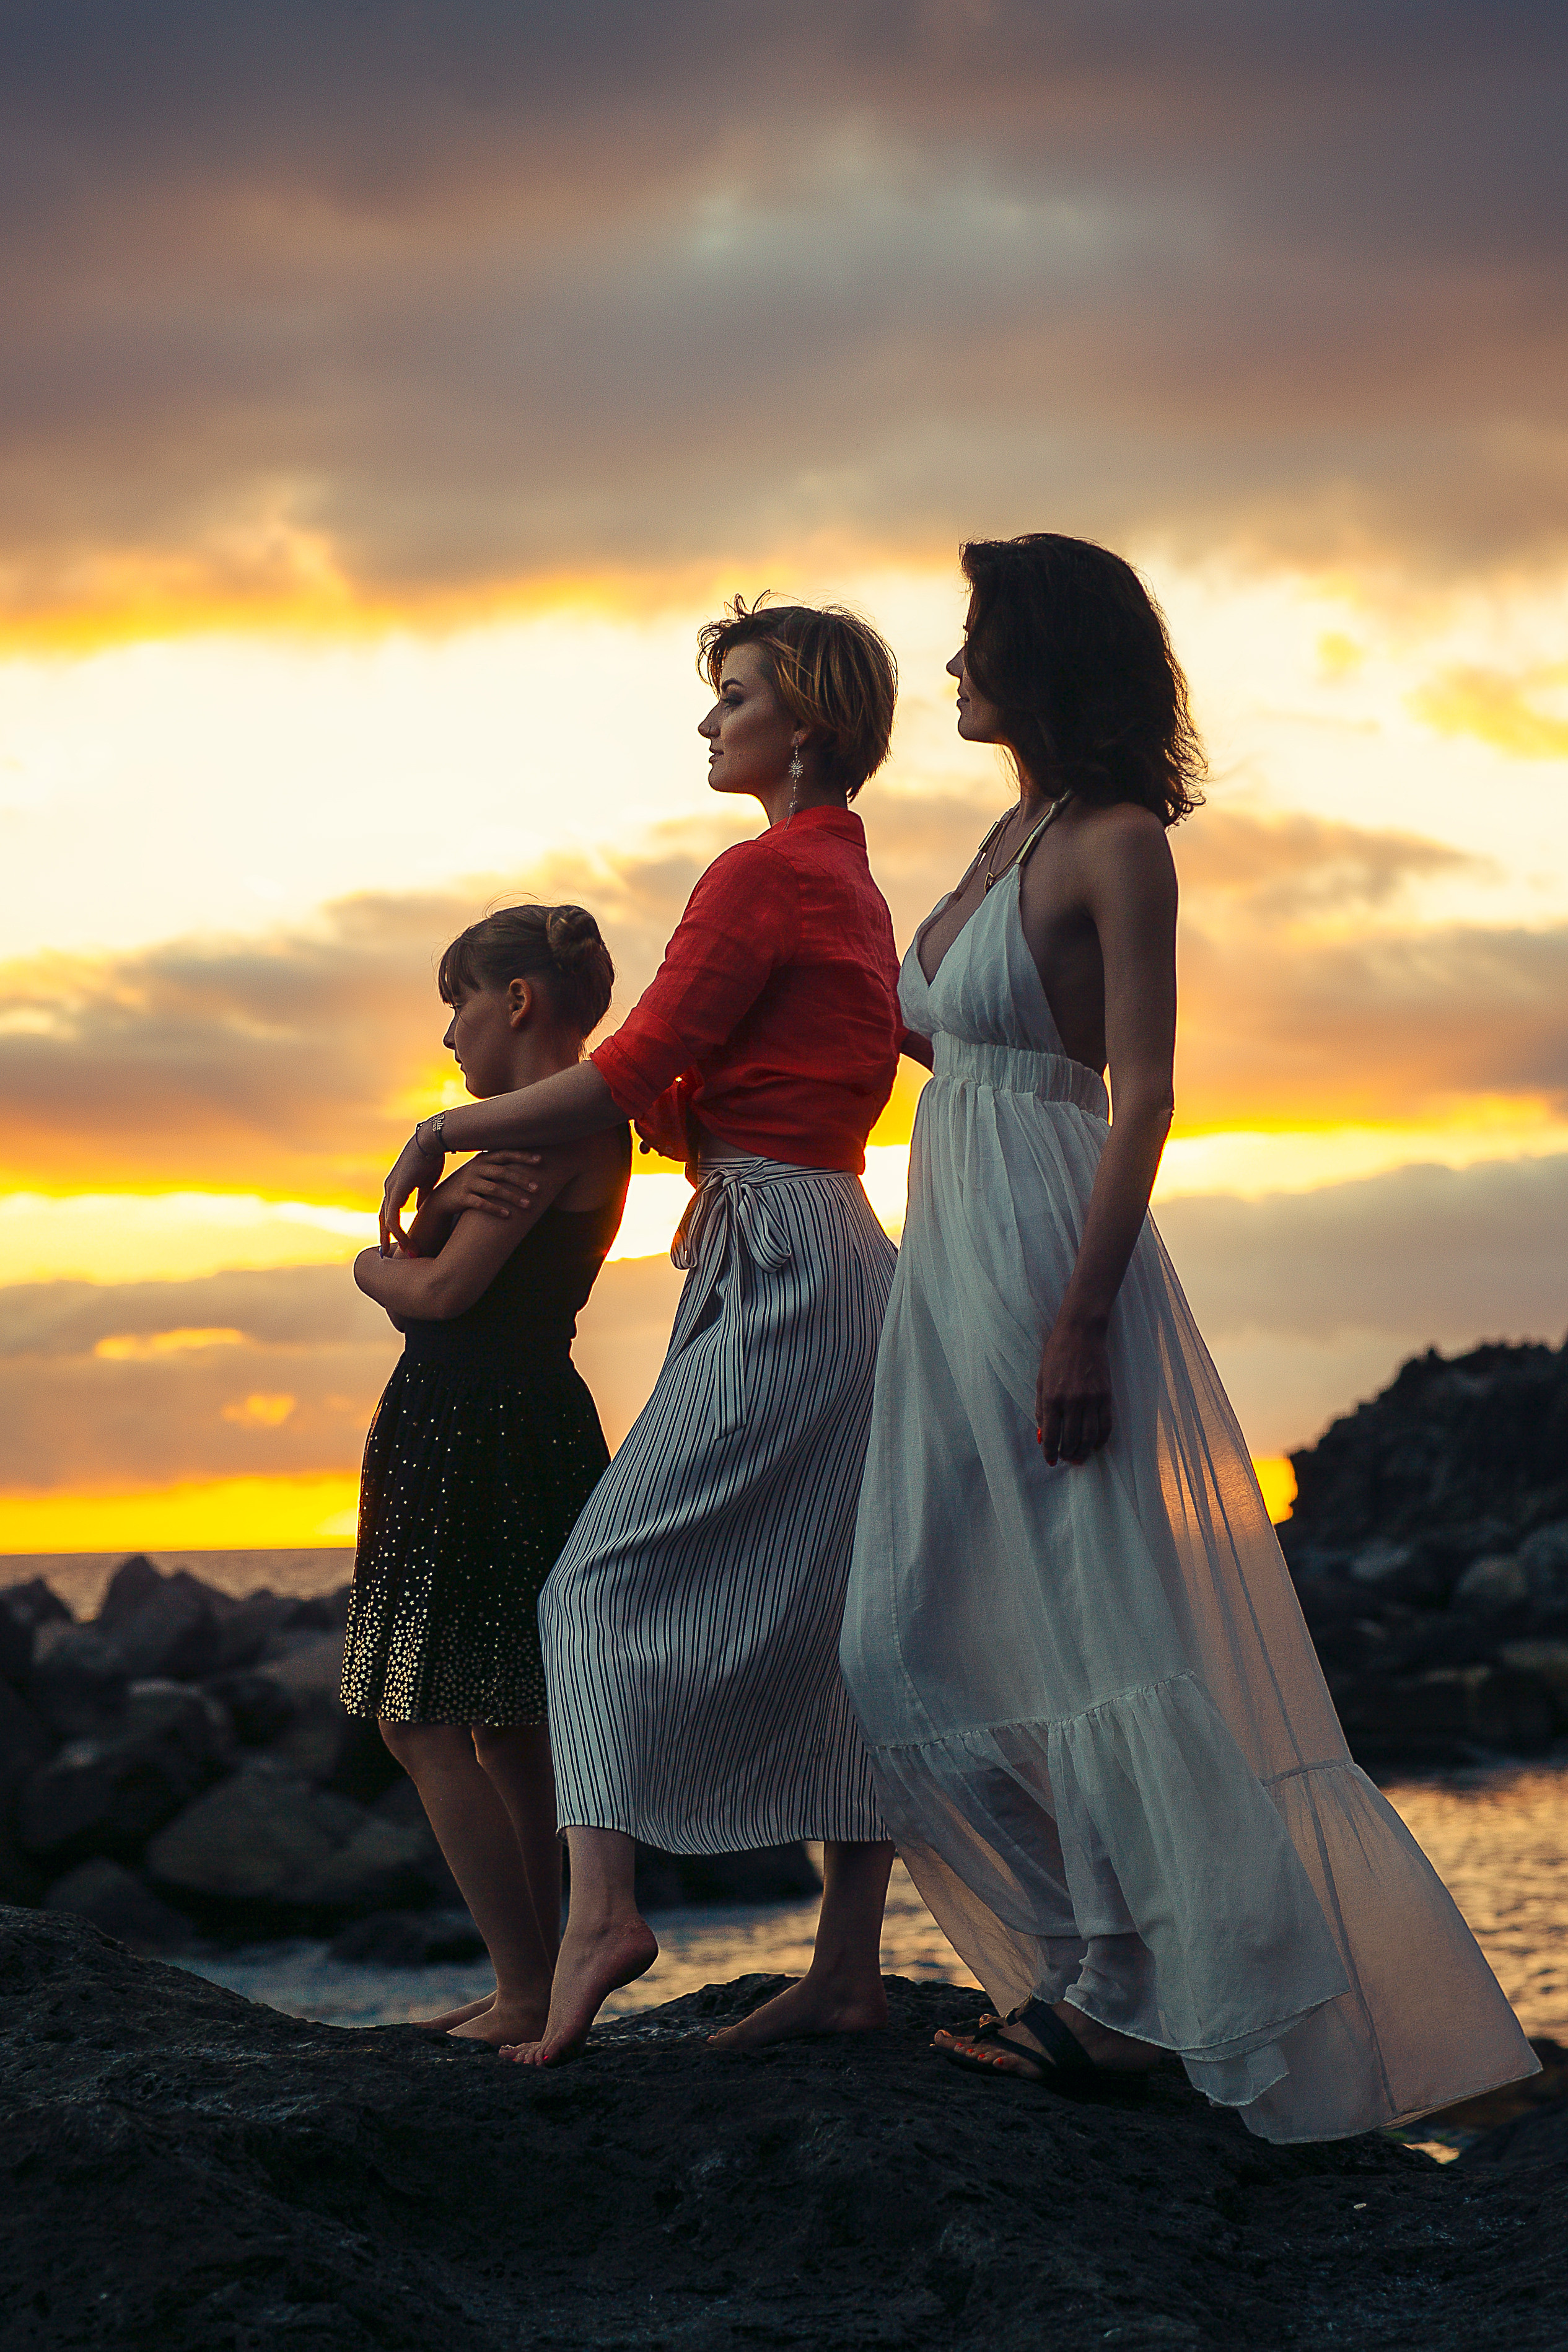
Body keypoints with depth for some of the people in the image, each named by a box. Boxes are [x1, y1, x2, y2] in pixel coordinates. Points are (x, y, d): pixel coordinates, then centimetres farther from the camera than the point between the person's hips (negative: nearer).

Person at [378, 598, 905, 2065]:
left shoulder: (764, 874, -10)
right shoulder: (853, 883, 20)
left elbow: (632, 1078, -13)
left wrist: (451, 1127, -3)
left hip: (778, 1267, -10)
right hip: (836, 1260, 10)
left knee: (613, 1579, -11)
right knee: (828, 1623, 7)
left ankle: (600, 1905, -22)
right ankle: (847, 1970, 9)